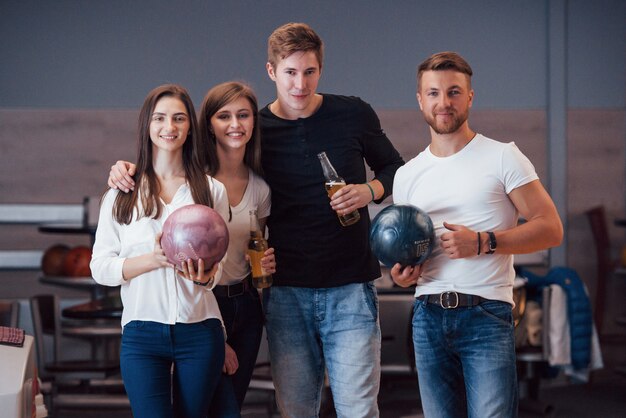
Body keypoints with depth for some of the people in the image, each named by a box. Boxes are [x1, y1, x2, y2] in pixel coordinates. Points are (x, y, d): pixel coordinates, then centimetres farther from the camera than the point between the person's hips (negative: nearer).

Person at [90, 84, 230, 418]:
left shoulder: (212, 190, 8)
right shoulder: (122, 193, 4)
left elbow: (220, 266, 7)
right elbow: (100, 267, -1)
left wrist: (204, 277, -17)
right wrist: (153, 259, -18)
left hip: (199, 330, 1)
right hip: (142, 332, -1)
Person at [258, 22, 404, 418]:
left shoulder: (354, 114, 1)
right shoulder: (256, 130, 2)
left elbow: (395, 169, 14)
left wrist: (370, 190, -7)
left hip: (350, 288, -1)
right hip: (286, 293, 1)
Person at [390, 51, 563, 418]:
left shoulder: (502, 158, 0)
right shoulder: (407, 176, 15)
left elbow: (551, 229, -5)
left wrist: (483, 243, -16)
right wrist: (402, 275, 1)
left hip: (486, 315, -4)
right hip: (428, 316, 5)